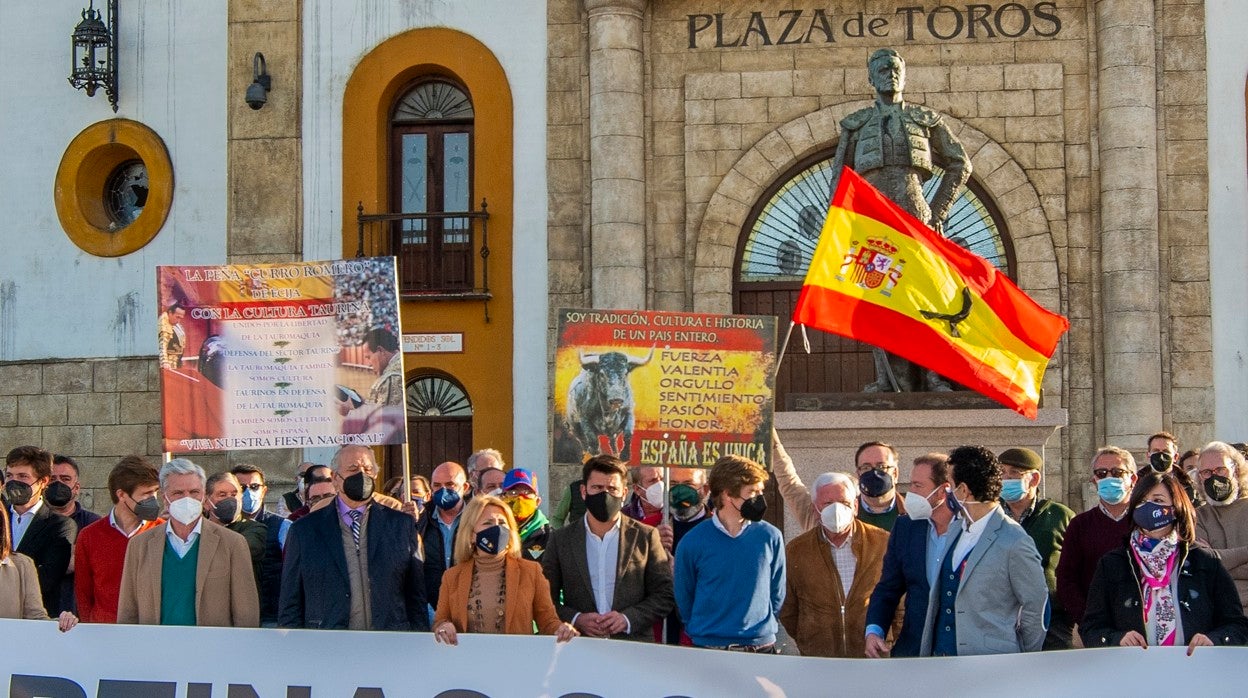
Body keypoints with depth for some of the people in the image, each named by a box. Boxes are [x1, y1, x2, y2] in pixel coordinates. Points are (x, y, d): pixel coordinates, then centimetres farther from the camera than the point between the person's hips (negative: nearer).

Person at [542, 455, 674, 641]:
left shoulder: (646, 537, 8)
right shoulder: (561, 540, 10)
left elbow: (664, 594, 7)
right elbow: (547, 598, 8)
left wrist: (628, 619, -6)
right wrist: (576, 619, -7)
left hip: (633, 642, 0)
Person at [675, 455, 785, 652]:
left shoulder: (770, 537, -2)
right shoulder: (692, 542, -5)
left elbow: (776, 595, 8)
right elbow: (684, 599, 5)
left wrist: (762, 627, 6)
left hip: (761, 646, 1)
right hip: (707, 647, -1)